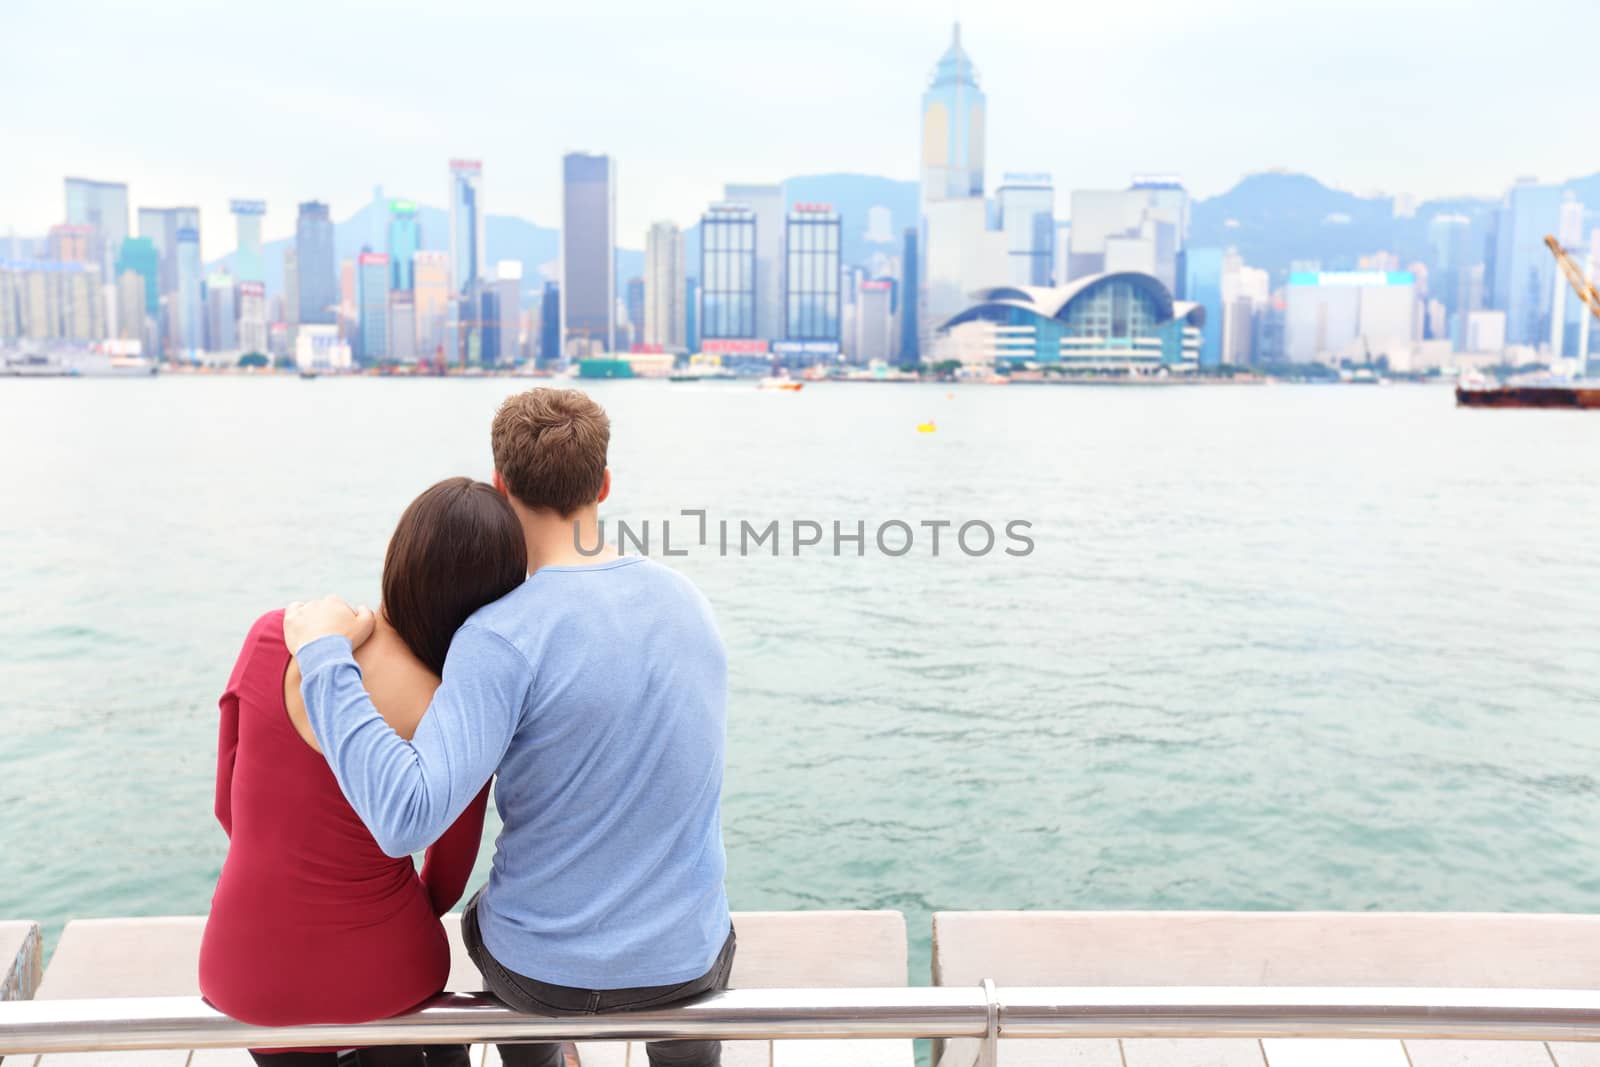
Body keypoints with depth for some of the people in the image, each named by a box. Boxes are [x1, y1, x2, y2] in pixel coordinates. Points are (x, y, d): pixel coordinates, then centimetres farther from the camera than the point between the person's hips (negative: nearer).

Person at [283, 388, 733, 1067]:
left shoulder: (502, 637, -24)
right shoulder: (686, 599, -6)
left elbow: (406, 820, -32)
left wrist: (325, 656, -23)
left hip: (545, 973, -2)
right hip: (688, 963, 3)